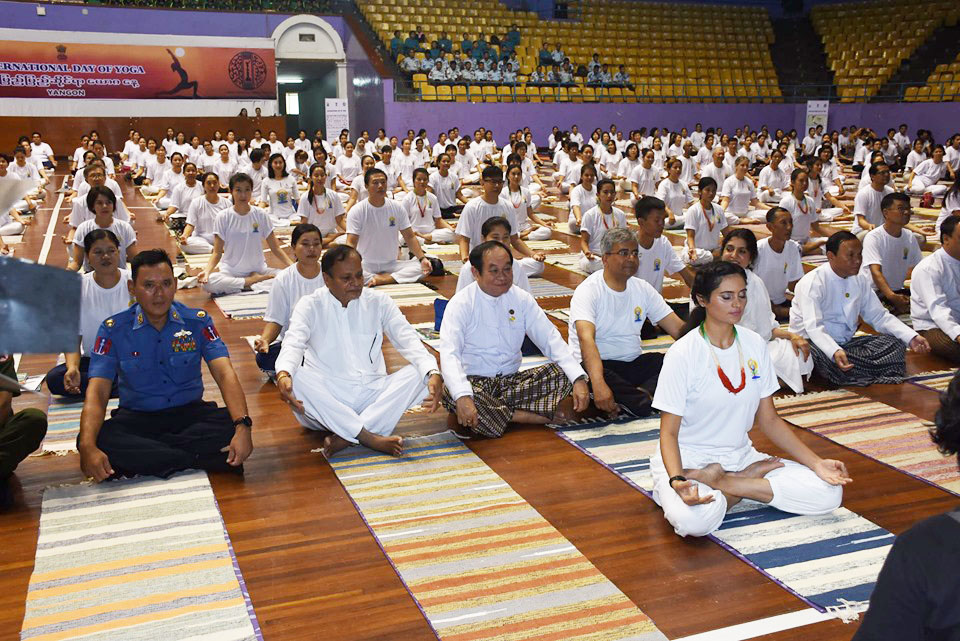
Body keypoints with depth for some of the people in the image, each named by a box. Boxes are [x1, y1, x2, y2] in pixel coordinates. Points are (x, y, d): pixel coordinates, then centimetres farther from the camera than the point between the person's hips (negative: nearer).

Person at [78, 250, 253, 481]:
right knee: (101, 440, -32)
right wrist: (88, 447, -32)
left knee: (231, 427, -30)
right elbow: (97, 392, -12)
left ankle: (137, 455, -22)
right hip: (136, 417, 0)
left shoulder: (197, 321, -2)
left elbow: (225, 375, -14)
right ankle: (201, 458, -25)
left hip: (190, 412, 0)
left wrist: (242, 426, -33)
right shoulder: (113, 330, -3)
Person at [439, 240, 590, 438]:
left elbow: (552, 340, 0)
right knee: (453, 395, -38)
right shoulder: (461, 304, -9)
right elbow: (449, 354, -21)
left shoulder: (522, 299, 4)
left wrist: (579, 379, -17)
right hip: (473, 382, -3)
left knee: (562, 374, -17)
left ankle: (494, 410, -21)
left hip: (511, 380, 4)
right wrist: (462, 397, -40)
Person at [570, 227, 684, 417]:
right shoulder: (588, 290, -12)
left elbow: (678, 328, 5)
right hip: (598, 364, -7)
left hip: (633, 363, 7)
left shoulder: (643, 289, 9)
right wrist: (598, 384, -45)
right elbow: (586, 338, -29)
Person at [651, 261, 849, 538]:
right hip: (688, 459, -6)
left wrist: (816, 463, -4)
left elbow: (769, 420, 7)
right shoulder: (682, 354, -14)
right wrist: (677, 480, -33)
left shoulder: (755, 345, 2)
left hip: (739, 455, 6)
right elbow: (669, 432, -14)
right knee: (694, 519, -39)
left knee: (830, 492, -12)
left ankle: (721, 481, -9)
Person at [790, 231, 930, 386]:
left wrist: (911, 337, -7)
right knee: (823, 356, -39)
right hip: (812, 341, -6)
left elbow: (879, 316, 9)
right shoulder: (812, 283, -16)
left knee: (894, 344, -8)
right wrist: (835, 351, -46)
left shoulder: (860, 281, 6)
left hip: (846, 343, 6)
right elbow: (813, 327, -28)